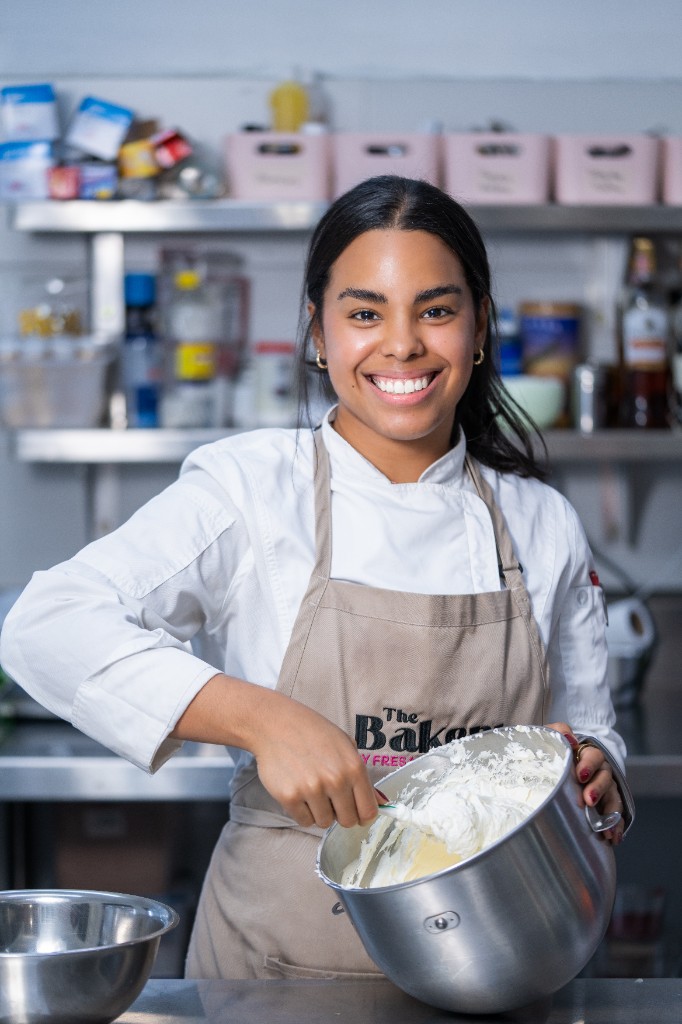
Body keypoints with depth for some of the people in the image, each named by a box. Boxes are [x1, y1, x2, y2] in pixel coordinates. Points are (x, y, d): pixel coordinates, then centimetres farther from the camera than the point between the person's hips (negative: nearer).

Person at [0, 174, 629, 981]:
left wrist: (592, 775, -11)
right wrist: (260, 718, -29)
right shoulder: (250, 489, -7)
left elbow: (589, 732, 13)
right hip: (277, 962, -2)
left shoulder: (544, 527, 4)